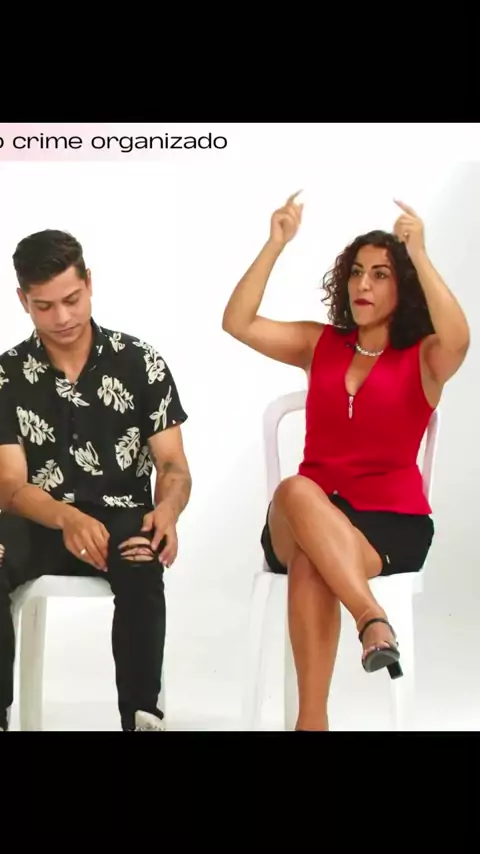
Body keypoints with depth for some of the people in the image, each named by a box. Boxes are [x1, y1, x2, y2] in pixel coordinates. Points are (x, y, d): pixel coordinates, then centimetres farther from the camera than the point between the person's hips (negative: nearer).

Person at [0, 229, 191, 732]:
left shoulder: (139, 362, 2)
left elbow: (173, 466, 0)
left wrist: (166, 512, -26)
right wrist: (69, 518, -28)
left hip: (123, 518, 0)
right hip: (43, 523, 1)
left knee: (142, 562, -38)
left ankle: (141, 717, -31)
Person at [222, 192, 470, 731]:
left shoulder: (422, 358, 2)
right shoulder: (320, 343, 13)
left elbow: (458, 342, -24)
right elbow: (237, 324, 0)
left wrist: (420, 255, -25)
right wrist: (276, 245, -6)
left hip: (393, 521, -3)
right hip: (306, 521, 3)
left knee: (310, 563, -35)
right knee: (296, 491, -35)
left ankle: (311, 719, -34)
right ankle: (373, 621, -47)